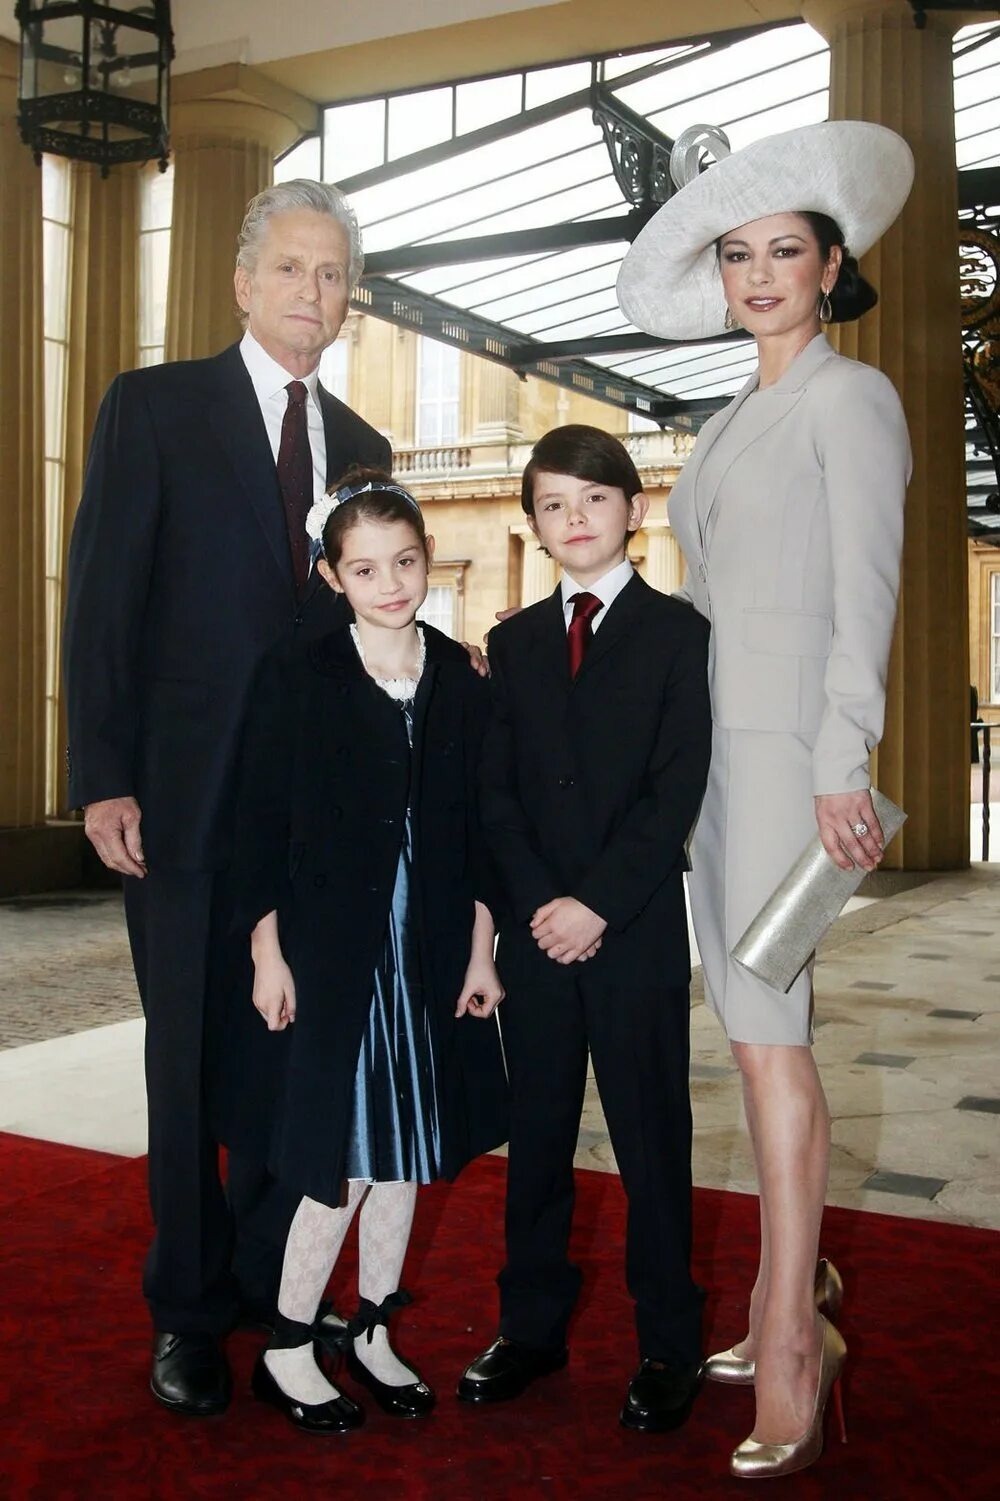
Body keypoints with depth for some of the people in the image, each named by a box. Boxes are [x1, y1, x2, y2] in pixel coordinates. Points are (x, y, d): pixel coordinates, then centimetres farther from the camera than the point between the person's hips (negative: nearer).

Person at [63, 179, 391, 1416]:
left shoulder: (360, 446, 14)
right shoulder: (153, 406, 1)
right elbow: (101, 602, -5)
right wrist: (103, 781, -12)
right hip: (186, 797, -3)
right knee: (191, 1058, 7)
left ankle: (270, 1279, 26)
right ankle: (188, 1313, 22)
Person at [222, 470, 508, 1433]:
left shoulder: (460, 683, 4)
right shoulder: (297, 679, -5)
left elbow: (477, 830, 6)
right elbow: (261, 827, -6)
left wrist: (479, 952, 4)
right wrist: (268, 955, -8)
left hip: (430, 953, 4)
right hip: (327, 948, -4)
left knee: (406, 1153, 12)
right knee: (341, 1161, 0)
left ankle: (371, 1335, 29)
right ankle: (288, 1350, 19)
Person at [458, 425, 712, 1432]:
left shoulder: (677, 634, 0)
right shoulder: (514, 643, 12)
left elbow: (675, 792, -8)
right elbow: (496, 791, 5)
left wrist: (598, 904, -15)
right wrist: (539, 903, -8)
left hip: (637, 933, -3)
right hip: (536, 931, 4)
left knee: (652, 1139, 5)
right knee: (536, 1134, 11)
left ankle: (668, 1346, 18)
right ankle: (531, 1325, 24)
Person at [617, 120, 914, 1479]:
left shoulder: (851, 398, -3)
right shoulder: (732, 424, 21)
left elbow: (866, 593, -11)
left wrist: (841, 764, -18)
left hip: (790, 738, -8)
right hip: (707, 735, 8)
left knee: (768, 1029, -11)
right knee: (747, 1023, 10)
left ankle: (790, 1343, -3)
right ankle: (794, 1277, 22)